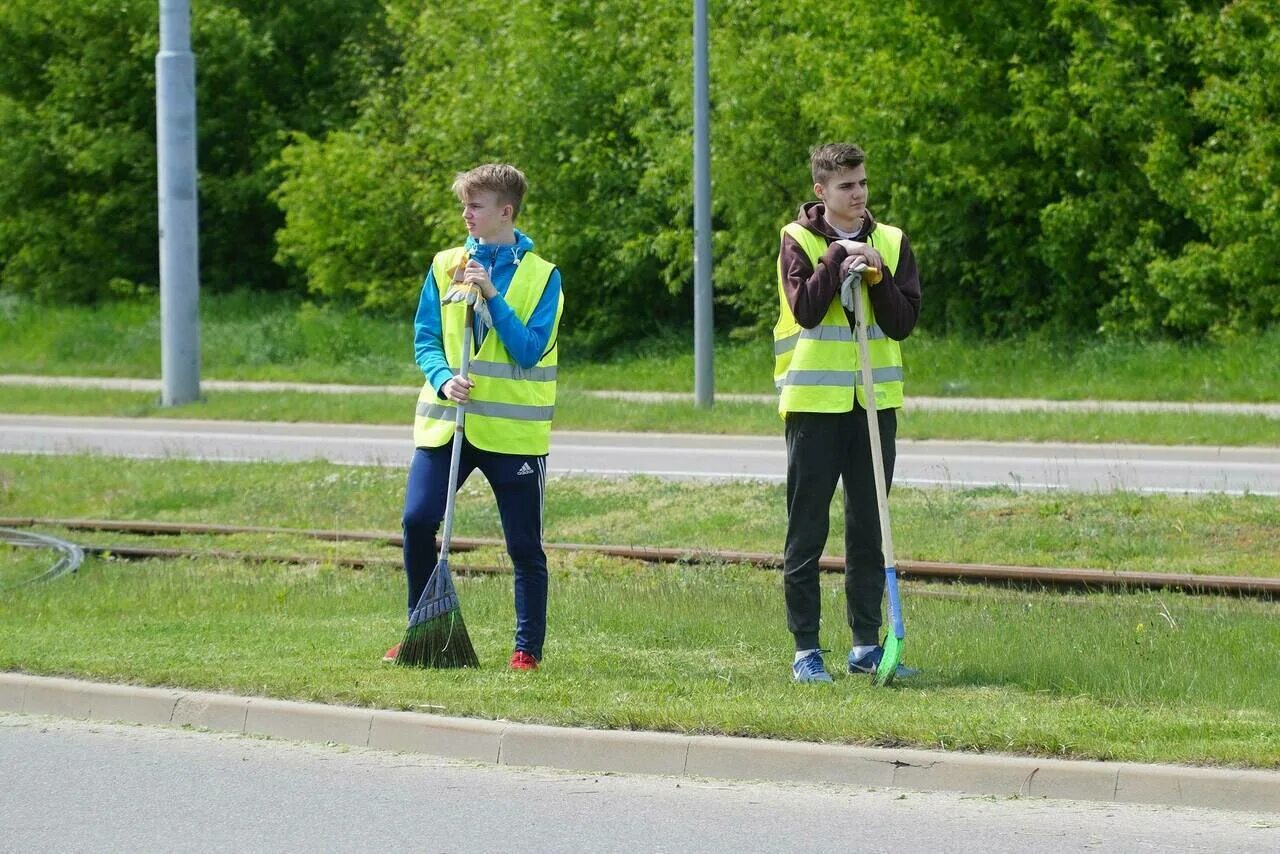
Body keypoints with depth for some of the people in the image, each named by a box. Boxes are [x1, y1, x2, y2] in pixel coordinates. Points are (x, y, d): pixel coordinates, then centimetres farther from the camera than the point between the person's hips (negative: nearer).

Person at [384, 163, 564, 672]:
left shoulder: (541, 275, -1)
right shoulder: (445, 267, 8)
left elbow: (530, 350, -9)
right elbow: (425, 340, 7)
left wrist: (491, 295, -16)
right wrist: (444, 377, -12)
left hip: (513, 430, -2)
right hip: (445, 421, 2)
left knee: (524, 545, 1)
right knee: (417, 521, -9)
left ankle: (528, 648, 13)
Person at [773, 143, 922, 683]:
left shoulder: (890, 242, 7)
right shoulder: (798, 240, -2)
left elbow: (903, 322, 0)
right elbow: (805, 309, -16)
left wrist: (877, 277, -14)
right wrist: (837, 259, -18)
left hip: (875, 401, 3)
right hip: (814, 400, -3)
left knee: (869, 529, 8)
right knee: (807, 531, -1)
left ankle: (866, 644, 14)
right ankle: (806, 649, 3)